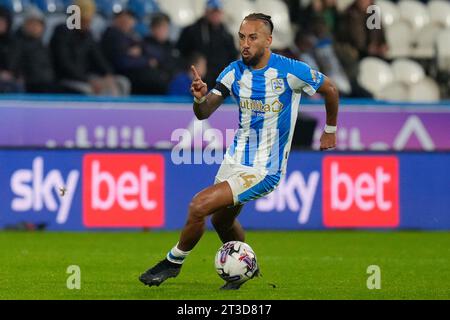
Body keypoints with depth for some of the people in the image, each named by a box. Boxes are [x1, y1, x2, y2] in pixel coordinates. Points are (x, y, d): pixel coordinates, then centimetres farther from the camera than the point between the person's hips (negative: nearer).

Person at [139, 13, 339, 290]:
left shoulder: (291, 71, -17)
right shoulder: (235, 72, -4)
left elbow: (330, 90, 1)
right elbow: (203, 114, -8)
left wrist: (330, 130, 13)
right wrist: (201, 97, -31)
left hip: (264, 171, -6)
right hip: (235, 159, 6)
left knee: (199, 205, -17)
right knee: (222, 221, 19)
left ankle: (174, 262, 4)